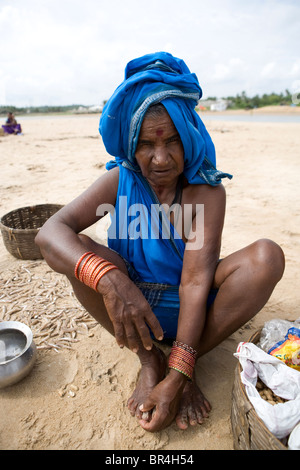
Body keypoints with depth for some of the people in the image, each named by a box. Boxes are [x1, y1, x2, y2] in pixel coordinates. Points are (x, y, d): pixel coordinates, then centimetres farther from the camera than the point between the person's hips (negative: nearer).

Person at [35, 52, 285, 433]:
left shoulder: (207, 191, -17)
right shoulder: (120, 181, -12)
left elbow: (195, 282, -24)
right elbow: (49, 232, -26)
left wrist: (178, 375, -31)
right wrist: (108, 279, -46)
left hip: (191, 306, 0)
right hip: (133, 300, 1)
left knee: (267, 257, -24)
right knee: (75, 251, -24)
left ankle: (179, 366, -15)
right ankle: (150, 360, -13)